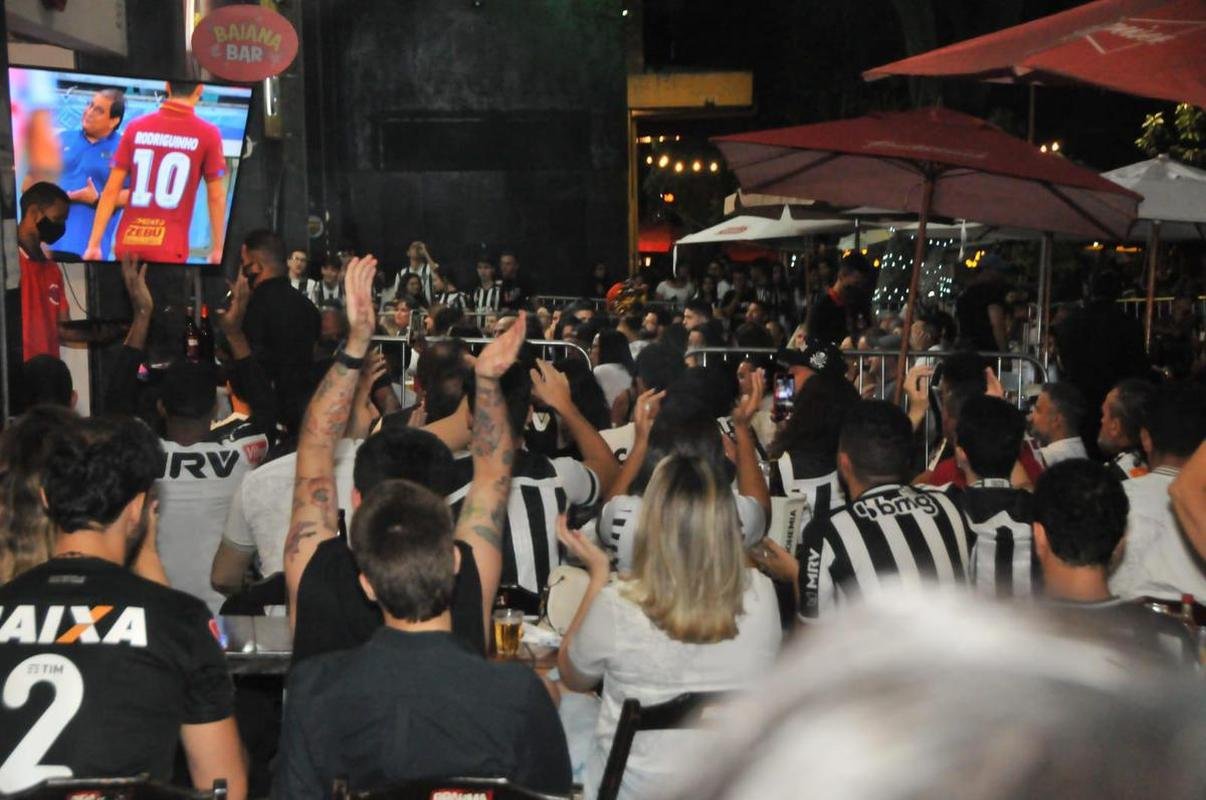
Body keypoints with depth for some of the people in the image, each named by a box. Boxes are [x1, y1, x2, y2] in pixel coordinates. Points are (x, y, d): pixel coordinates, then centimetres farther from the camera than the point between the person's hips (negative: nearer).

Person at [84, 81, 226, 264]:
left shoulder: (136, 127, 5)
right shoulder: (208, 134, -3)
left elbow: (111, 190, 4)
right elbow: (216, 197, -2)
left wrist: (94, 244, 8)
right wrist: (217, 249, 6)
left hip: (129, 243, 3)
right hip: (169, 249, -3)